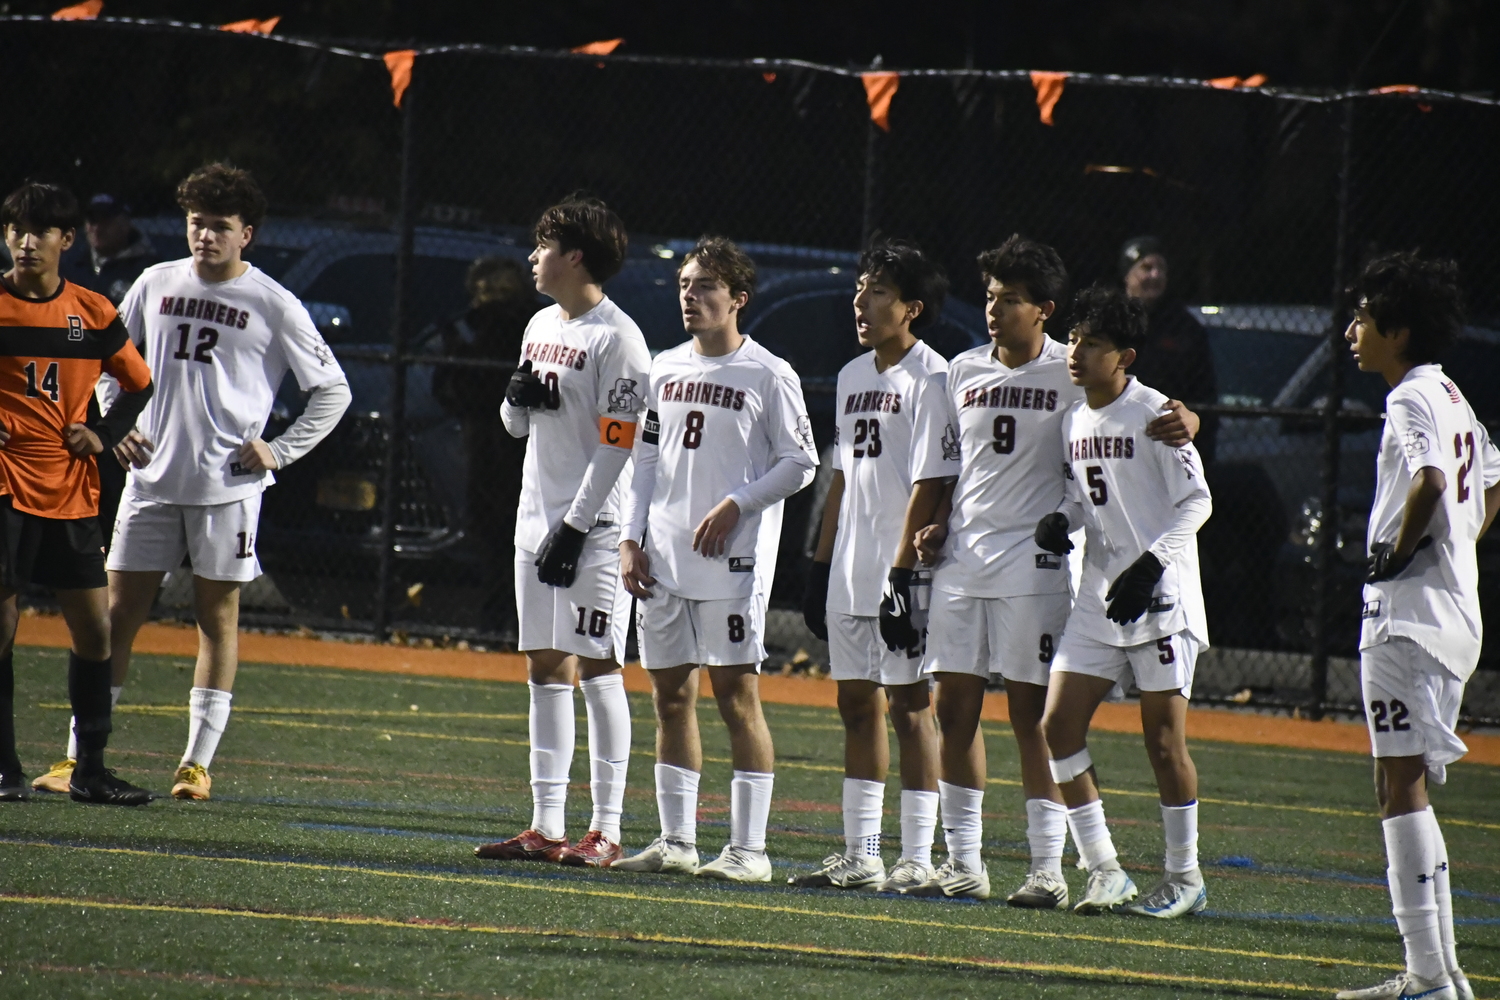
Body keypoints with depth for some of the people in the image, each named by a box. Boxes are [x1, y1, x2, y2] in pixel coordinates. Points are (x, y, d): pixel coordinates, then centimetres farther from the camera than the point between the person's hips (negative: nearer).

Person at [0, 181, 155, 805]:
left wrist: (103, 435, 4)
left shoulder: (93, 314, 6)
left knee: (94, 629, 3)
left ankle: (89, 771, 11)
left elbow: (138, 384, 19)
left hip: (73, 490, 3)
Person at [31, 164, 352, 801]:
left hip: (228, 486, -3)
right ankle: (79, 753, 4)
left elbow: (333, 391, 5)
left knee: (217, 616, 1)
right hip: (151, 479, 3)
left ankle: (198, 761, 6)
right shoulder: (155, 285, 8)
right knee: (118, 612, 2)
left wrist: (280, 451, -3)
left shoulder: (273, 305, -1)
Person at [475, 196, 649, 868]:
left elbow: (615, 444, -16)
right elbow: (516, 425, 22)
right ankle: (546, 826, 10)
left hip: (594, 529, -9)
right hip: (537, 522, 9)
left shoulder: (616, 339, -12)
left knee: (597, 670, -6)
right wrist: (518, 398, -2)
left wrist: (575, 527, -18)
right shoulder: (542, 326, 15)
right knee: (545, 671, 8)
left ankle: (605, 830, -4)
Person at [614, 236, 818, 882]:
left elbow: (800, 463, -4)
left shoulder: (768, 375, -4)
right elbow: (646, 458, 17)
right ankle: (677, 841, 12)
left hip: (732, 561, -6)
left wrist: (735, 506, -13)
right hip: (664, 559, 6)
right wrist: (632, 540, 9)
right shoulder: (665, 369, 14)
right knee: (670, 695, 7)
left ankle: (748, 847, -6)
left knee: (737, 694, -8)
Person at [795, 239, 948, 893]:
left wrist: (904, 571, -21)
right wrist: (820, 564, 17)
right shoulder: (853, 376, 16)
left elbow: (929, 484, -16)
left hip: (902, 574, -8)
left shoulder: (930, 379, -10)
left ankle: (918, 859, -3)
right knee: (857, 703, 10)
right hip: (850, 570, 8)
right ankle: (859, 856, 15)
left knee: (910, 705, -5)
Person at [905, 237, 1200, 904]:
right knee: (954, 707, 5)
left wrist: (1183, 420, -28)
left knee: (1030, 712, -6)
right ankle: (962, 863, 12)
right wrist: (937, 525, 6)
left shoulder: (1073, 375, -3)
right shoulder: (964, 372, 12)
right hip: (961, 560, 5)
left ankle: (1048, 867, -2)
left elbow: (1148, 409, -6)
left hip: (1032, 564, -5)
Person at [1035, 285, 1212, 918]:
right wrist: (1059, 521, 0)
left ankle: (1185, 877, 9)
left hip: (1159, 597, -7)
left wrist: (1150, 564, -21)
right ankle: (1104, 871, 5)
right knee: (1058, 727, -2)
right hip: (1098, 598, 7)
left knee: (1163, 739, -2)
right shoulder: (1074, 421, 11)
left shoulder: (1154, 415, -11)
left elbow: (1196, 501, -12)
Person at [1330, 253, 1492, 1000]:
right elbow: (1490, 484, 30)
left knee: (1401, 788, -10)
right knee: (1407, 791, 14)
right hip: (1456, 613, 10)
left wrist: (1398, 553, -17)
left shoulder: (1412, 400, -13)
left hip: (1407, 614, -10)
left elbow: (1430, 484, -31)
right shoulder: (1453, 398, 17)